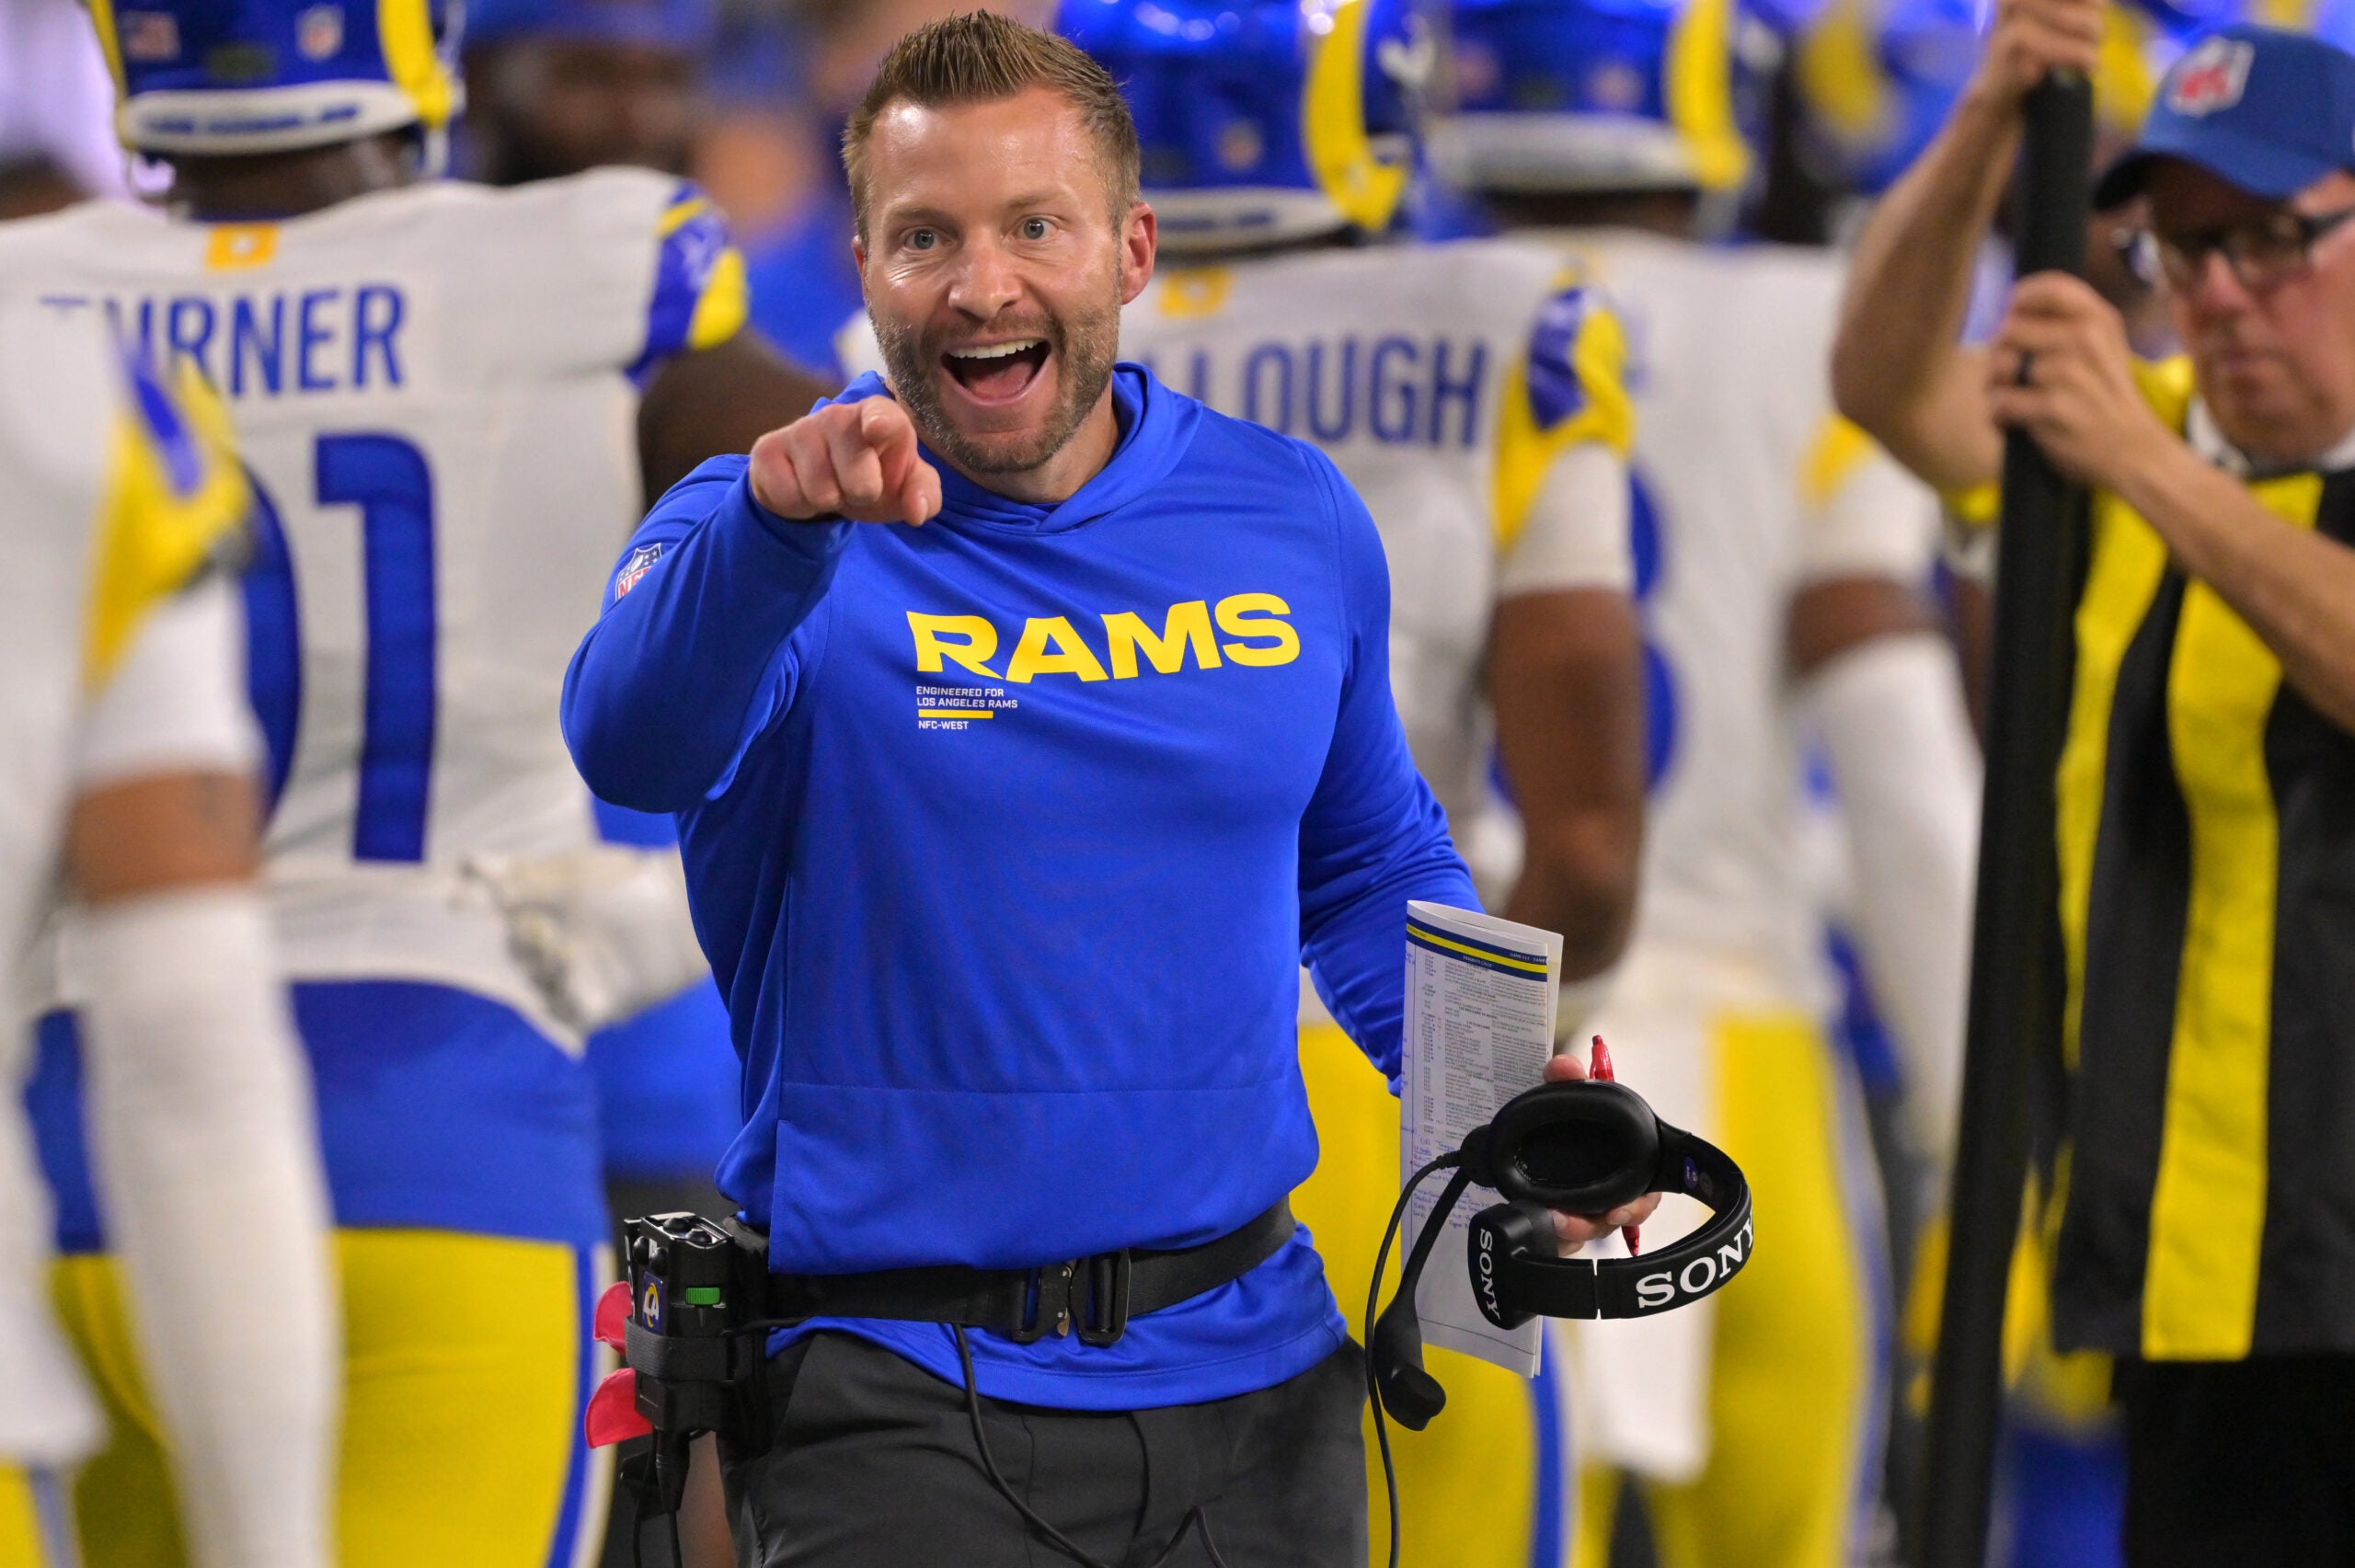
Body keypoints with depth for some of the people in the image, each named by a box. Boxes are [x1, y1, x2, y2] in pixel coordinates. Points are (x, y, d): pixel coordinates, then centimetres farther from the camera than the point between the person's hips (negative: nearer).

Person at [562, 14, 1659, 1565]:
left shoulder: (1294, 519, 6)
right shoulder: (763, 540, -8)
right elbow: (637, 742, -31)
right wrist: (777, 524, -50)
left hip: (1248, 1373, 4)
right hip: (899, 1412, -4)